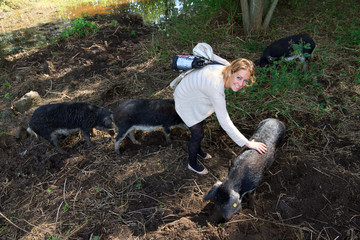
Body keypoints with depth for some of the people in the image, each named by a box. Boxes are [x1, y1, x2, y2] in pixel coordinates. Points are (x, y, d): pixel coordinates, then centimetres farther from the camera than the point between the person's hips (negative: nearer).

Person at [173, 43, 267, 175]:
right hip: (186, 102, -7)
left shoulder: (226, 66, -24)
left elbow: (205, 48, -8)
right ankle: (192, 164, 36)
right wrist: (247, 143, -33)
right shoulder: (216, 87, -45)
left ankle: (198, 150, 56)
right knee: (198, 134, 7)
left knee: (199, 125, 26)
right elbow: (225, 122, -39)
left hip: (195, 93, 8)